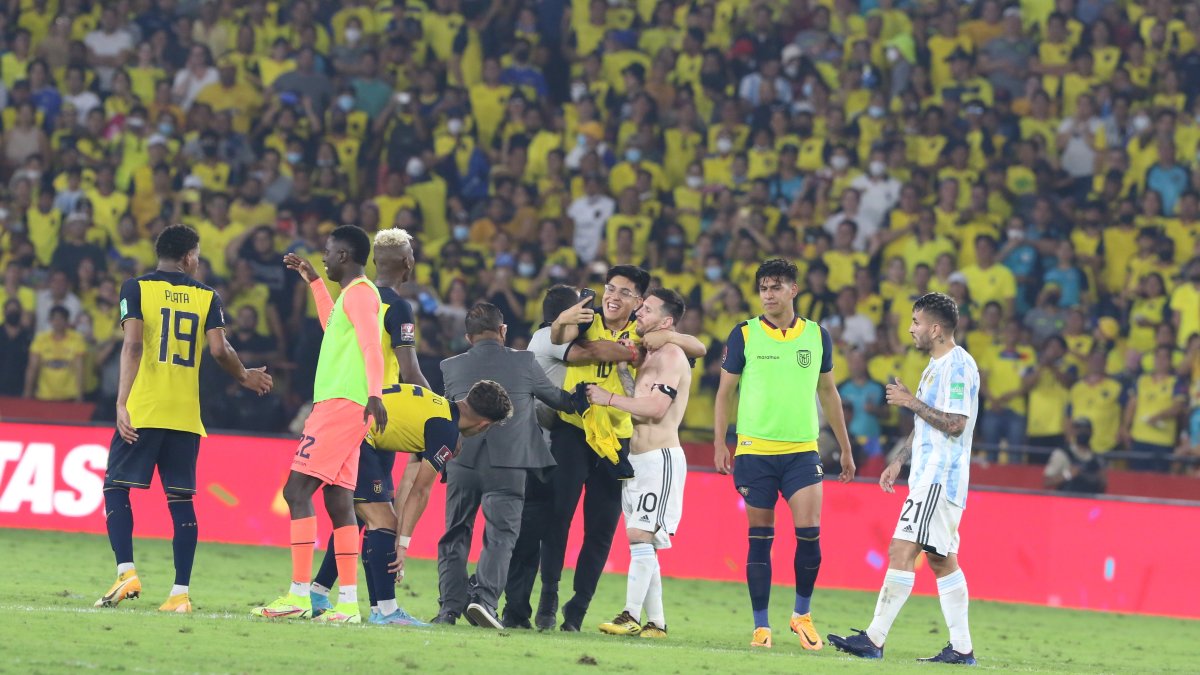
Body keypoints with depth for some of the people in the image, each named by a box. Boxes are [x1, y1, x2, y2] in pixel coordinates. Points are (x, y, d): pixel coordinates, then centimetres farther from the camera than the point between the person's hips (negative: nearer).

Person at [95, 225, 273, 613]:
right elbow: (219, 350, -4)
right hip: (186, 415, 2)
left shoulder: (137, 288, 1)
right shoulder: (207, 297, 7)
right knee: (181, 499, 6)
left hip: (143, 408, -2)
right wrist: (245, 377, 16)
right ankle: (181, 593, 2)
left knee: (116, 487, 8)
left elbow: (133, 345, -12)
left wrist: (122, 402, -17)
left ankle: (127, 573, -8)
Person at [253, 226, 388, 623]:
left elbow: (371, 344, -22)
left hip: (340, 404, -10)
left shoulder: (360, 293, -9)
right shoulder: (353, 294, 22)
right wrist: (314, 282, 44)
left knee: (297, 490, -12)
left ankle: (299, 595, -17)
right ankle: (348, 602, 4)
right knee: (338, 501, 7)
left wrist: (375, 393, -36)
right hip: (344, 408, 10)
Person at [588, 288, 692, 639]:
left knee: (640, 536, -17)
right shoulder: (647, 356, 19)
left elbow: (656, 408, -21)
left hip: (661, 459, -10)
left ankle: (631, 616, -20)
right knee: (642, 544, 9)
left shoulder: (671, 355, -10)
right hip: (638, 459, 10)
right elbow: (638, 403, 11)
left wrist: (608, 398, -14)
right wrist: (622, 365, 3)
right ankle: (655, 622, 11)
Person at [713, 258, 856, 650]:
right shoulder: (744, 335, 1)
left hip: (802, 450, 1)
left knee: (809, 532, -10)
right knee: (760, 539, 2)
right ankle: (761, 626, 9)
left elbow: (828, 392, 17)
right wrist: (720, 444, -3)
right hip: (755, 451, -1)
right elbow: (725, 392, 5)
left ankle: (802, 614, 10)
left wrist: (845, 449, 18)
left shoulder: (817, 336, 7)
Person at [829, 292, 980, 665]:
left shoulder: (958, 366, -14)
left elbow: (955, 423, -21)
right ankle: (962, 648, 11)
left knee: (902, 551, -14)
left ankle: (874, 639, -16)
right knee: (942, 560, 10)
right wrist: (898, 462, 21)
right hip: (928, 477, 11)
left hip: (939, 478, -11)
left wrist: (912, 402, -14)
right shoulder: (935, 366, 19)